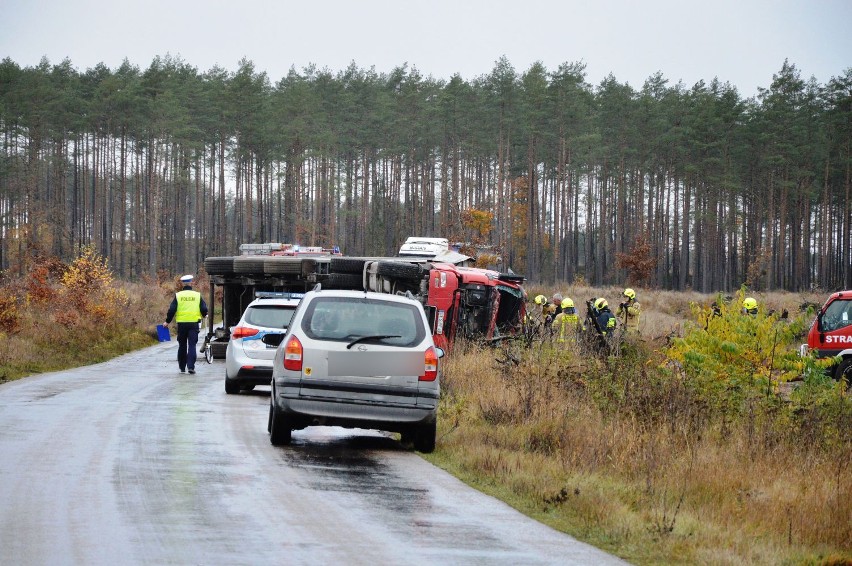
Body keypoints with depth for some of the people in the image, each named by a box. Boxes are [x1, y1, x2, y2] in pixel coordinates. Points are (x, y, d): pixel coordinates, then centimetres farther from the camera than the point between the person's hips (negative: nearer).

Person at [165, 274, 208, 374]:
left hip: (181, 324, 1)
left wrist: (167, 321, 9)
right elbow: (204, 309, 0)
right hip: (194, 323, -1)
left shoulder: (178, 295, 0)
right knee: (192, 345, -1)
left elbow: (172, 310, -3)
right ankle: (191, 366, -14)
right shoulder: (197, 295, 0)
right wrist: (204, 315, 23)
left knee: (182, 346, 11)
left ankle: (182, 367, 17)